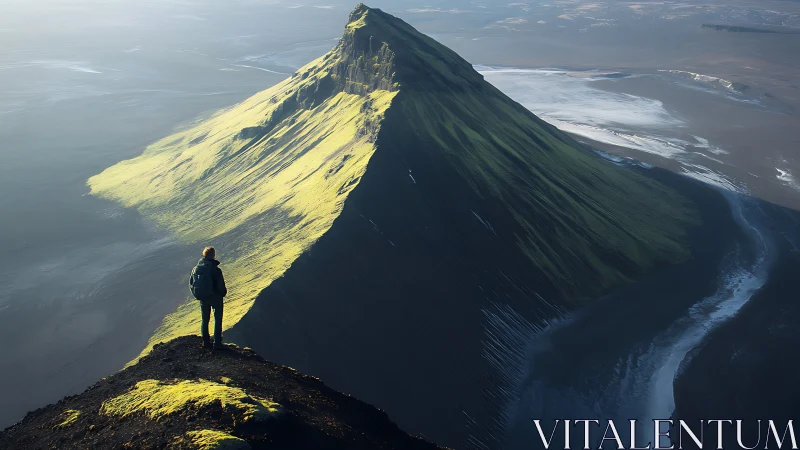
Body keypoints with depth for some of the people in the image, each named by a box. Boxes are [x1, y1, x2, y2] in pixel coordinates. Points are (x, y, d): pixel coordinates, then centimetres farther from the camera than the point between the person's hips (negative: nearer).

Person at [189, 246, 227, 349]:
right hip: (215, 297, -4)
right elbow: (221, 286, -19)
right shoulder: (216, 269, -22)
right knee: (217, 319, 11)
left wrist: (197, 294, 19)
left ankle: (206, 342, 24)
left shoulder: (196, 268, -6)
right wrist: (223, 293, 3)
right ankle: (217, 343, 13)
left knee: (205, 319, 19)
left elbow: (191, 284, 4)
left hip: (203, 298, 4)